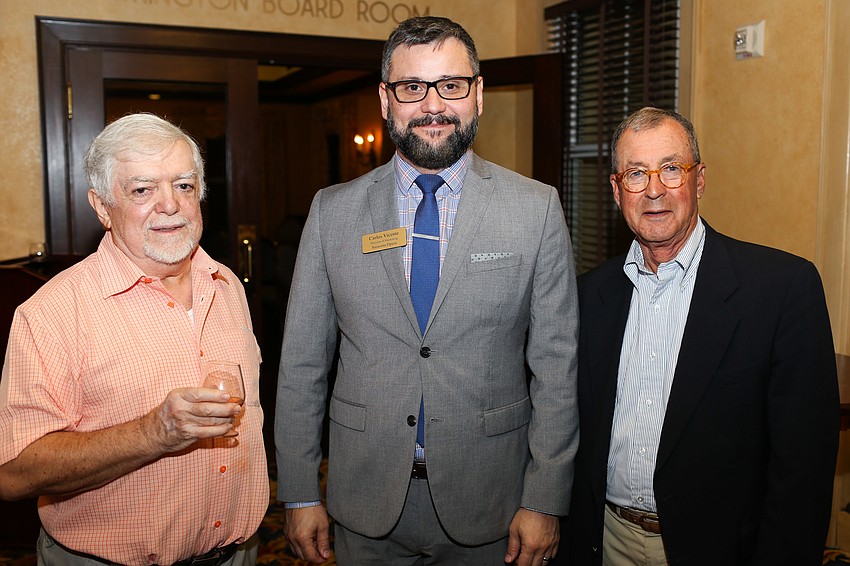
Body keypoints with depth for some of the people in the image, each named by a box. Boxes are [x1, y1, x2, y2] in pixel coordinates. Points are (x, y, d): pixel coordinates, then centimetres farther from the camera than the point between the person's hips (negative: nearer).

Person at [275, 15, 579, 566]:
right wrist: (300, 496, 0)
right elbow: (303, 362, 0)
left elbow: (556, 366, -5)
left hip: (487, 501, 0)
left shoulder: (537, 208, -6)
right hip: (366, 502, 1)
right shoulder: (332, 211, -2)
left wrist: (545, 501, -6)